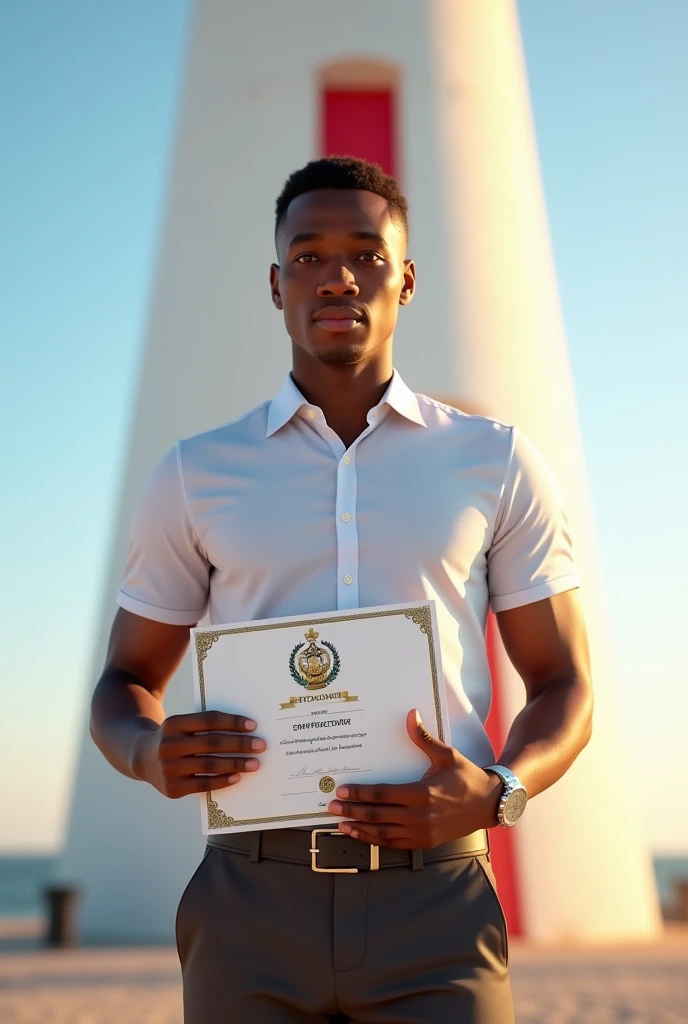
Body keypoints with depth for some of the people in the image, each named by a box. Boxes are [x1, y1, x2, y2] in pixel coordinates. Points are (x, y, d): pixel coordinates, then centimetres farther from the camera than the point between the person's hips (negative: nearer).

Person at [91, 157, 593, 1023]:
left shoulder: (497, 465, 4)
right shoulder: (194, 476, 5)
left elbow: (563, 684, 7)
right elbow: (125, 683, 12)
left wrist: (497, 792, -13)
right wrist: (151, 753, -11)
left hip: (434, 900, 0)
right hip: (251, 909, 1)